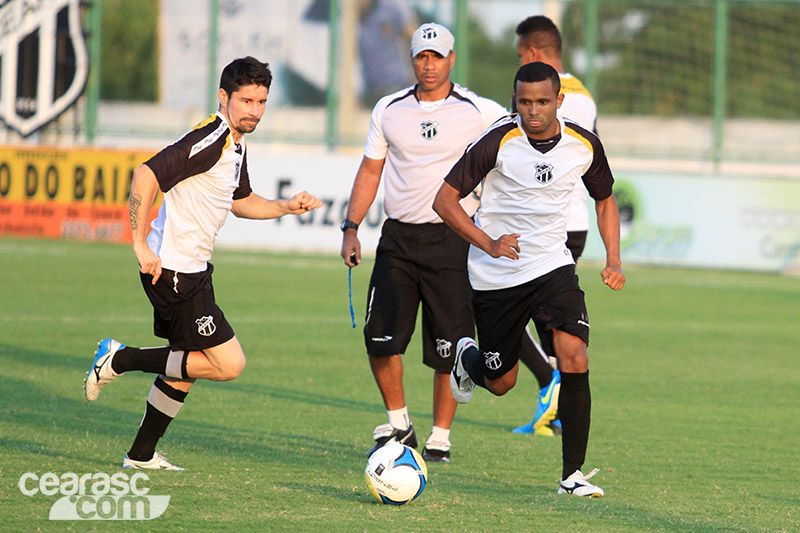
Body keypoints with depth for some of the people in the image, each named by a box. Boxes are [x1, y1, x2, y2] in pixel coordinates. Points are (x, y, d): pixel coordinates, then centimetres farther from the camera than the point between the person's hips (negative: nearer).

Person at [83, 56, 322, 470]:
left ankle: (141, 454, 28)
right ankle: (120, 360, -3)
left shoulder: (235, 143, 12)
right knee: (229, 364, -9)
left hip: (192, 270, 10)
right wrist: (141, 244, -28)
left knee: (186, 365, 19)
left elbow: (241, 200, 29)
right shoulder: (211, 140, -20)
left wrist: (286, 207, 13)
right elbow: (146, 175, -28)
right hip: (174, 272, -10)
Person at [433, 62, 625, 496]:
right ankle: (467, 358, 47)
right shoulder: (498, 142, -16)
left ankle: (573, 474, -11)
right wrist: (489, 244, -24)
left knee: (574, 359, -19)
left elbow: (604, 199, 15)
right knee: (501, 382, 9)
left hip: (553, 265, 2)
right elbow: (445, 200, -11)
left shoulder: (584, 146, -5)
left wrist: (613, 259, 1)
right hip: (495, 277, -2)